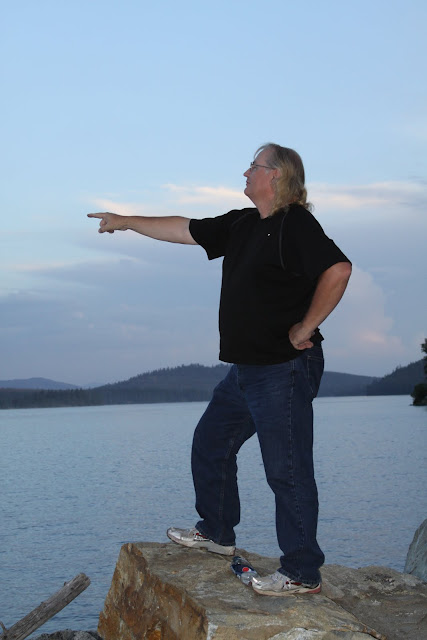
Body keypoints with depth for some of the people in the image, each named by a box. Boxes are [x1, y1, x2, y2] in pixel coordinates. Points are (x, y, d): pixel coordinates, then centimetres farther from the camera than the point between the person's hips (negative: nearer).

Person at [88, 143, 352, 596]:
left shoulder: (295, 224, -14)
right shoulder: (242, 224, 14)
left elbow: (338, 269, -27)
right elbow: (184, 230, 23)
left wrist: (305, 327, -20)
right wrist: (126, 222, 28)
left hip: (284, 368, -10)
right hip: (246, 368, 10)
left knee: (287, 470, -6)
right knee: (210, 443, 20)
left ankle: (303, 574, 2)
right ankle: (217, 532, 37)